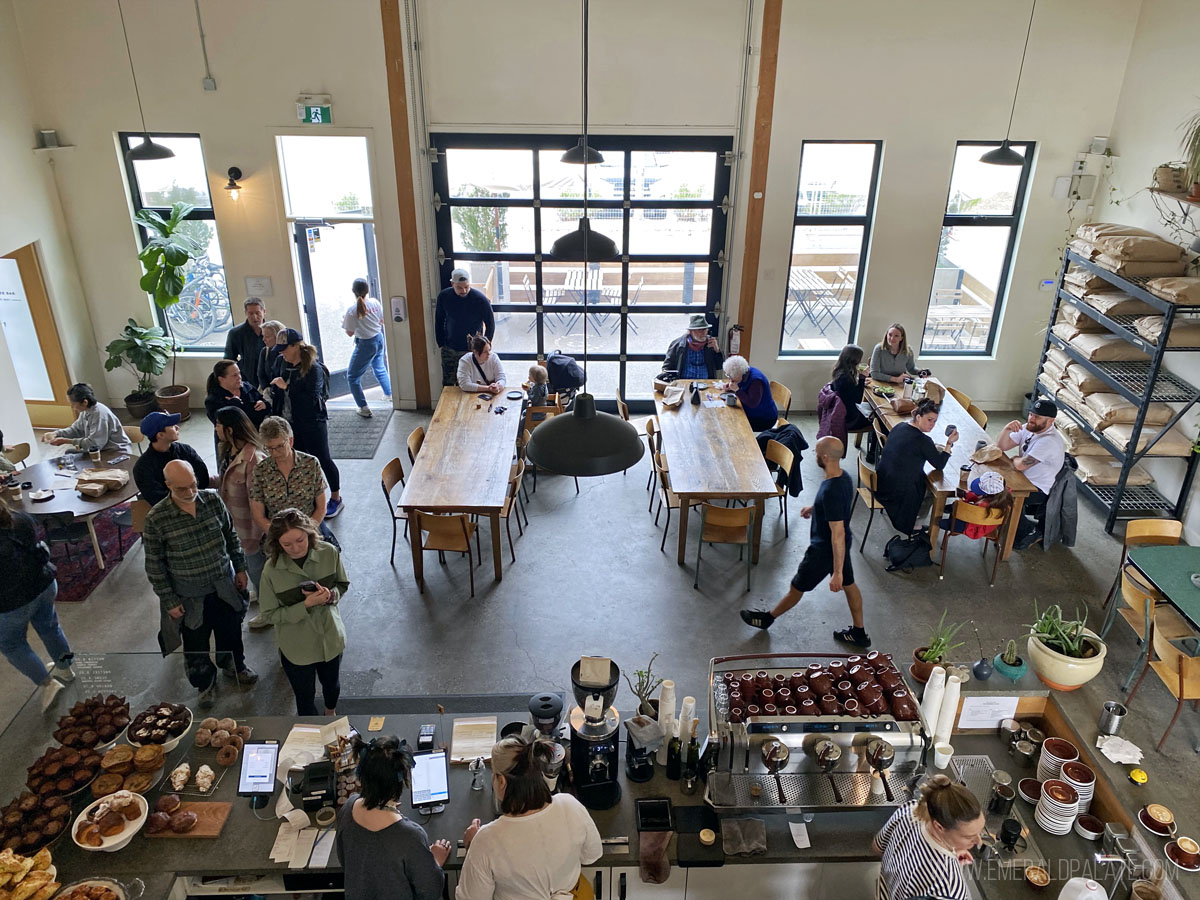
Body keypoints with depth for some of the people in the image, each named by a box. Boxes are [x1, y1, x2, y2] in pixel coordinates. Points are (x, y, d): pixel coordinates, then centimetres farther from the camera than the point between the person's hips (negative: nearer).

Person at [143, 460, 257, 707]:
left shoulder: (212, 500, -11)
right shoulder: (156, 519, -20)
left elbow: (231, 536, 4)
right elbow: (154, 565, -12)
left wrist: (240, 568, 7)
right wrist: (169, 601, -8)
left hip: (225, 586, 3)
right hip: (190, 597, -3)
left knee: (231, 631, 23)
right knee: (196, 643, 16)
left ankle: (234, 665, 51)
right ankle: (205, 682, 42)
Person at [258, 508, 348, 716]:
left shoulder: (329, 553, -17)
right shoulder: (271, 570, -23)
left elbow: (343, 585, -1)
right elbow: (270, 614, -15)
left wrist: (331, 595, -23)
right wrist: (306, 605, -28)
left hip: (331, 638, 3)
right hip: (297, 647, -3)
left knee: (331, 684, 28)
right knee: (305, 699, 16)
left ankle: (330, 715, 61)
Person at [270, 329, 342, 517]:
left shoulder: (313, 368, -20)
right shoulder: (283, 363, 2)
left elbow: (312, 399, -28)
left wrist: (286, 387, -26)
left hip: (312, 423, -7)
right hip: (290, 422, 7)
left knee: (323, 459, 6)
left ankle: (335, 498, 22)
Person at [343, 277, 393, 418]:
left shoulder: (352, 309, -23)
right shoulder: (375, 302, -8)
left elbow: (350, 333, -15)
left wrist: (343, 322, 2)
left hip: (365, 344, -6)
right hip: (379, 339, 6)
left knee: (352, 376, 7)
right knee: (380, 368, 31)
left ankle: (364, 408, 3)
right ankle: (389, 394, 47)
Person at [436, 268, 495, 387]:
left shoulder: (480, 299, -16)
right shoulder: (444, 297, -8)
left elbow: (490, 325, -4)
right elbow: (438, 321, 7)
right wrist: (441, 344, 5)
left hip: (471, 350, -2)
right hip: (449, 349, 3)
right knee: (447, 384, 9)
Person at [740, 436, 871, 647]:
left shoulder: (831, 491, -36)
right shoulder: (845, 476, -8)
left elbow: (838, 533, -34)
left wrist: (837, 572, -29)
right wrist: (814, 508, 28)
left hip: (825, 550, -8)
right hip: (842, 545, 8)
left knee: (797, 588, 14)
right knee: (848, 584, 24)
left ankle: (768, 618, 36)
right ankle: (859, 633, 40)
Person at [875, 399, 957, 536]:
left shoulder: (900, 426, 2)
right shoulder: (922, 440, -22)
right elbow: (939, 465, -10)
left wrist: (934, 449, 15)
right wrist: (949, 444, -9)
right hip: (897, 492, -8)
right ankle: (908, 523, 31)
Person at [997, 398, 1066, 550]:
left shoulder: (1049, 441, -27)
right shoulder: (1028, 428, -1)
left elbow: (1020, 465, -30)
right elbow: (1001, 446, 1)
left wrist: (1015, 459, -6)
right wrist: (1007, 429, -18)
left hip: (1038, 489, -9)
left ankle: (1029, 532, -3)